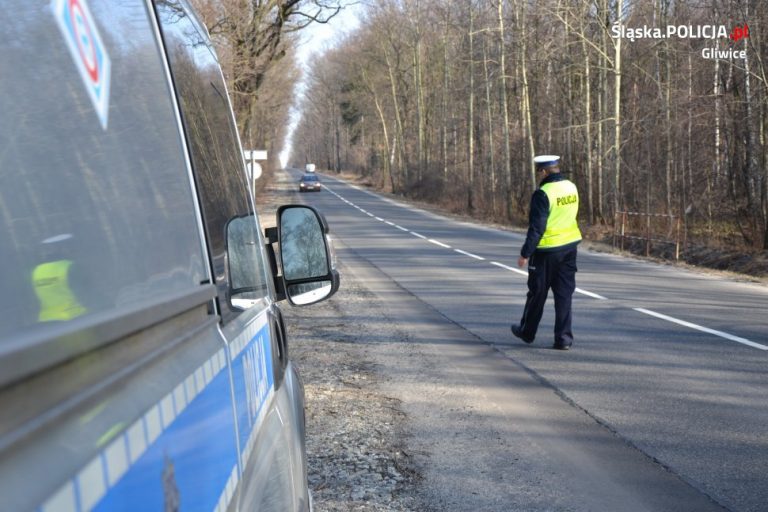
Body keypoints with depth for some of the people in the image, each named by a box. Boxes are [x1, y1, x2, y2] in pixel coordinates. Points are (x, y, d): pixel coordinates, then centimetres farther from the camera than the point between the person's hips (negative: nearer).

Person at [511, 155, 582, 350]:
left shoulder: (543, 194, -19)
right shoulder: (571, 187, 4)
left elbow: (536, 228, -20)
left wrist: (525, 253, -14)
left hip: (547, 250, -6)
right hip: (570, 246, 6)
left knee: (537, 293, 10)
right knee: (564, 294, 9)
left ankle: (527, 332, 28)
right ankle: (563, 338, 7)